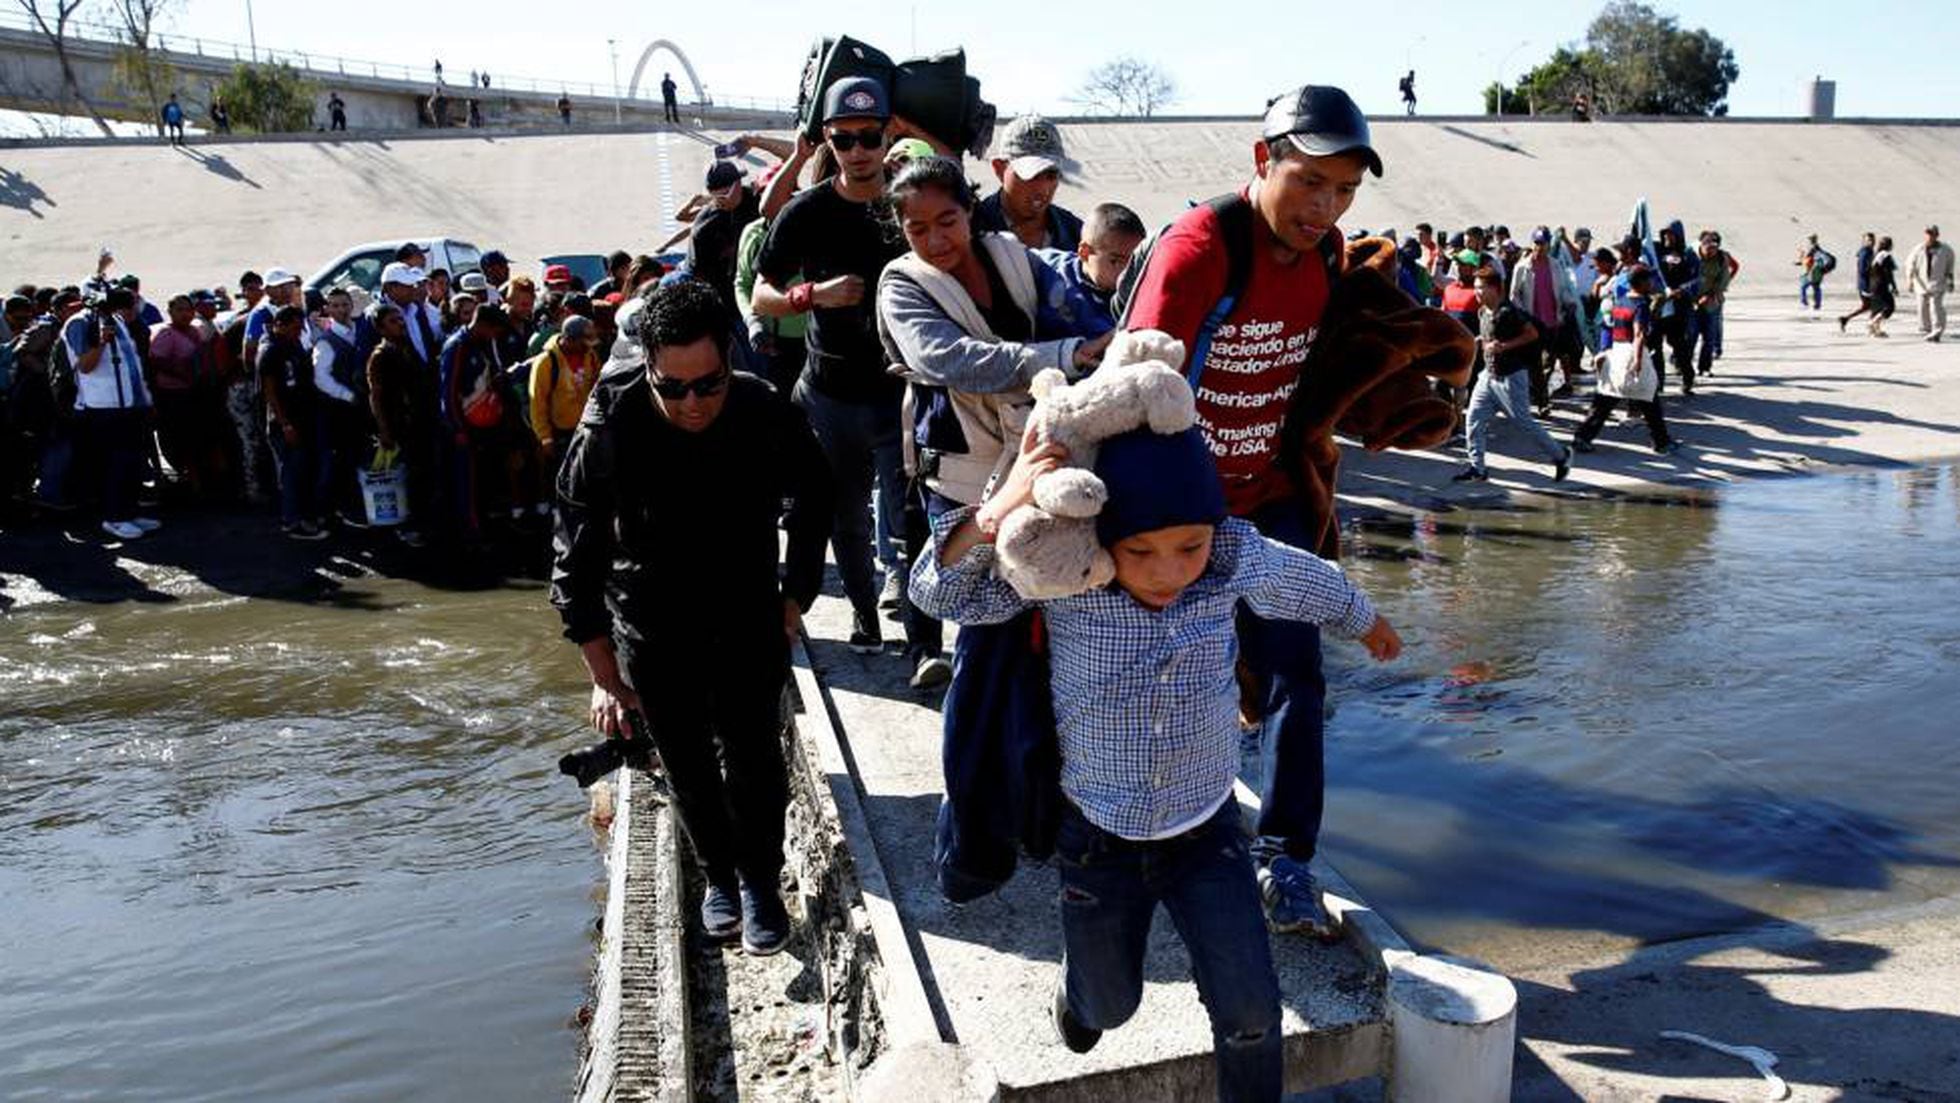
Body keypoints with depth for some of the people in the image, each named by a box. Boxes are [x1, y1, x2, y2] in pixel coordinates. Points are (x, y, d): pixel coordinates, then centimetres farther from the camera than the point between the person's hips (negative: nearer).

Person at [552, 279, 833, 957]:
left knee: (753, 756, -4)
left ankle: (759, 879, 20)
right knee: (687, 767, 9)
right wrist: (606, 677, -14)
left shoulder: (768, 417, -19)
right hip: (651, 628, 0)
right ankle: (717, 874, 33)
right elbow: (576, 563, -14)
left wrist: (791, 607, 0)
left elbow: (811, 511, 2)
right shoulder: (609, 431, -23)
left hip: (747, 620, 0)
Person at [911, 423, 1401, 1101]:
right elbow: (938, 594, -25)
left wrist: (1368, 623, 24)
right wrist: (996, 514, -43)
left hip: (1206, 830, 1)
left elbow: (1314, 587, 3)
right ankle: (1080, 985, 58)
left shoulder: (1238, 558, -18)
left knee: (1250, 1014, -1)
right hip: (1097, 836, 0)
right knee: (1111, 1008, 22)